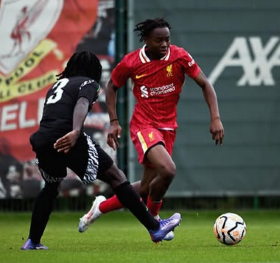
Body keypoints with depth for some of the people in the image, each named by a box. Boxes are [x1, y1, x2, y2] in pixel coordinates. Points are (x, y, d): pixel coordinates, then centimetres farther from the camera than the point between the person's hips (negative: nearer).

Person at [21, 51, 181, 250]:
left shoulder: (58, 84, 30)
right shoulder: (88, 83, 8)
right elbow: (81, 104, -13)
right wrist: (75, 132, -30)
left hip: (41, 139, 7)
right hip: (67, 139, -7)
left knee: (51, 187, 32)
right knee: (115, 176, 0)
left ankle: (33, 241, 29)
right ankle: (155, 228, -2)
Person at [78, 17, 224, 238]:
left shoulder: (179, 57, -8)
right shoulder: (131, 62, -9)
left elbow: (205, 84, -3)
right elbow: (112, 86, 9)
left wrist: (215, 118, -14)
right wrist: (114, 122, 1)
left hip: (168, 127, 4)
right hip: (144, 125, -4)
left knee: (147, 188, 6)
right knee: (167, 170, -28)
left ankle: (101, 206, 30)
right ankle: (153, 217, 0)